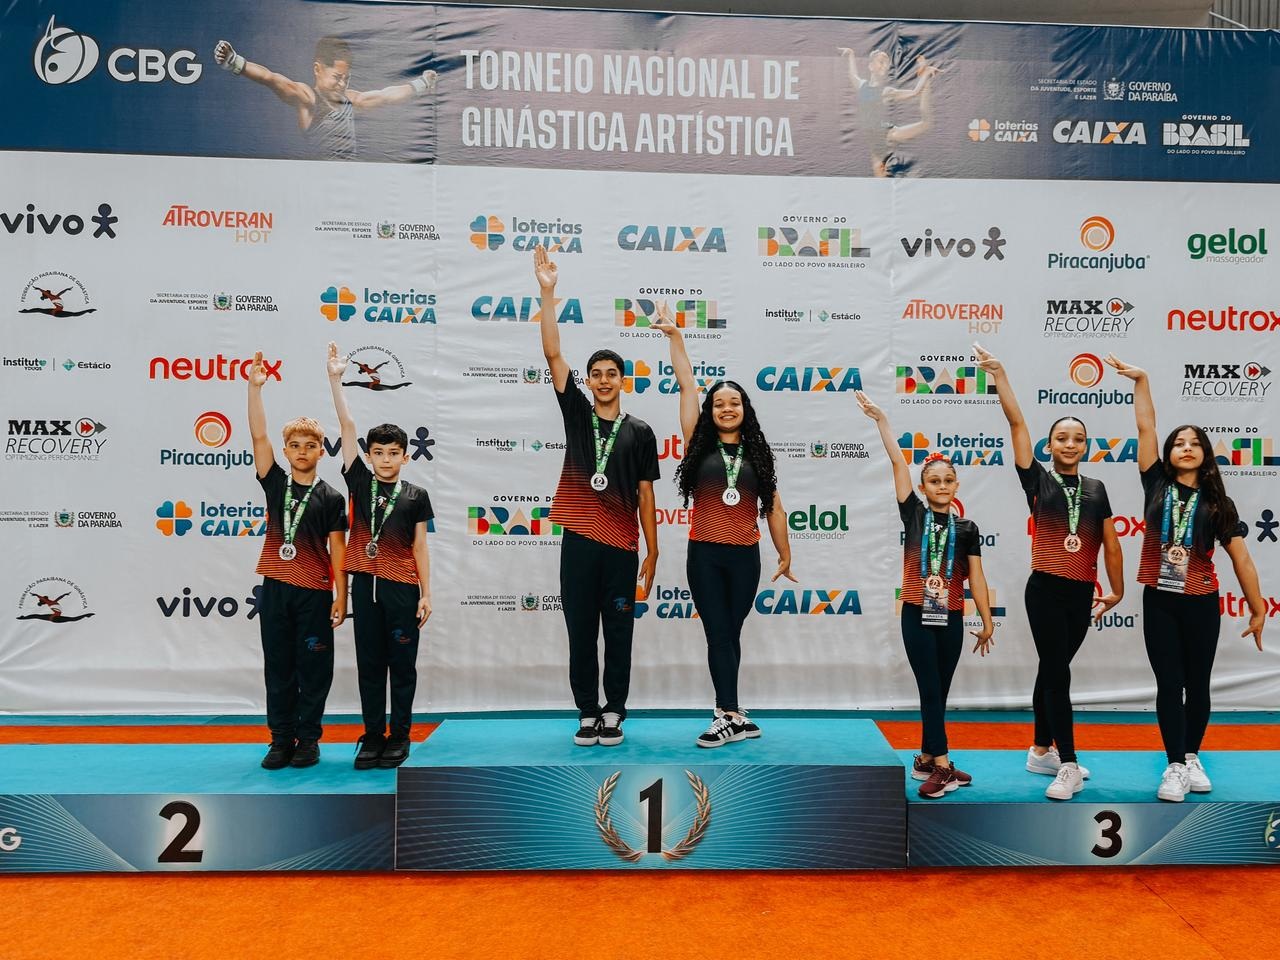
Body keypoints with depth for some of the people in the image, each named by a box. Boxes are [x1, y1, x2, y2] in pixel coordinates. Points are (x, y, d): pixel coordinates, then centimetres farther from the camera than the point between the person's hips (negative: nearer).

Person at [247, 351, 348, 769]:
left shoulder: (331, 498, -1)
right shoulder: (275, 484, 5)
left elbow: (337, 550, -2)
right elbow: (259, 437, -4)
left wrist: (341, 596, -6)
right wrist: (255, 387, -12)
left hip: (315, 593, -2)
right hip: (275, 590, 3)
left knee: (313, 668, 5)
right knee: (278, 667, 9)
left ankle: (308, 739, 17)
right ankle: (281, 739, 19)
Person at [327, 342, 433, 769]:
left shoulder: (415, 496, 1)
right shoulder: (359, 482, 4)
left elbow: (419, 547, 2)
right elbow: (347, 428, -1)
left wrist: (426, 594, -1)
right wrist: (336, 379, -5)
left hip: (403, 588, -2)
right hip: (365, 584, 2)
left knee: (402, 665, 6)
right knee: (369, 665, 9)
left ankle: (399, 736, 17)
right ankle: (372, 735, 20)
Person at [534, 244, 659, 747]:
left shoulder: (640, 432, 5)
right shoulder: (576, 413, 6)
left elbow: (645, 495, 6)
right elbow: (552, 353, -4)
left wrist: (652, 552, 3)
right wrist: (547, 294, -12)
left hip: (622, 547, 0)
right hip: (578, 543, 0)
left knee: (619, 634, 8)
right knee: (580, 632, 7)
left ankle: (614, 713, 21)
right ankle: (587, 714, 20)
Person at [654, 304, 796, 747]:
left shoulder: (757, 453, 6)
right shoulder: (700, 444, 2)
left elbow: (774, 508, 9)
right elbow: (686, 383, -1)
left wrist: (785, 556, 10)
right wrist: (674, 334, -2)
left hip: (745, 556, 1)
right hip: (705, 554, -1)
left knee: (729, 634, 9)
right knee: (719, 634, 1)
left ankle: (728, 714, 15)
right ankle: (733, 717, 6)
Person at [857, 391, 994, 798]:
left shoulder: (966, 528, 3)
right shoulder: (914, 514, -1)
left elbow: (976, 576, 4)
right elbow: (897, 462, -5)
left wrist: (987, 621, 2)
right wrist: (881, 419, -9)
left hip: (951, 619, 2)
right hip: (917, 616, -2)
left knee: (939, 693, 10)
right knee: (930, 691, -1)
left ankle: (926, 760, 22)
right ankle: (942, 766, 3)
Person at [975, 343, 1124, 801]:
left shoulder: (1095, 489, 8)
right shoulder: (1037, 479, -2)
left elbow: (1110, 544, 12)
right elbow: (1016, 423, -8)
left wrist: (1117, 591, 13)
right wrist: (1000, 374, -13)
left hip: (1082, 593, 4)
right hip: (1045, 590, -4)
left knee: (1051, 670, 14)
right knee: (1058, 672, -5)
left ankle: (1041, 751, 27)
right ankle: (1069, 765, 0)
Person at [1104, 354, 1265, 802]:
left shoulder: (1217, 503, -1)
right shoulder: (1158, 485, 0)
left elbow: (1241, 558, 0)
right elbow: (1146, 429, -5)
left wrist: (1258, 609, 0)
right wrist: (1141, 380, -8)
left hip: (1201, 603, 1)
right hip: (1159, 601, -1)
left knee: (1197, 684, 11)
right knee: (1169, 684, 2)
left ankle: (1192, 756, 28)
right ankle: (1174, 766, 9)